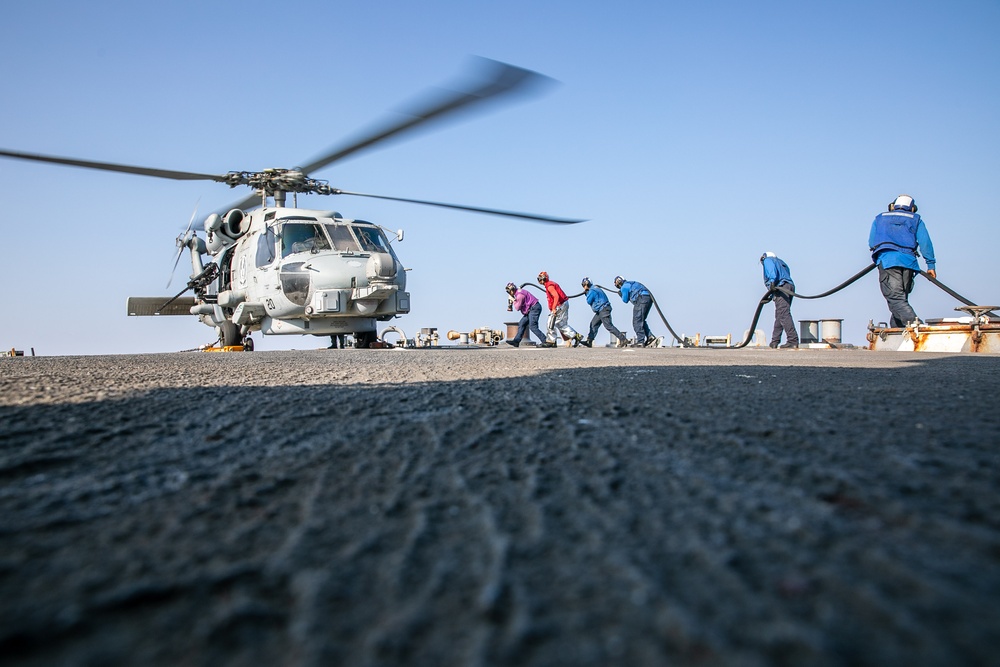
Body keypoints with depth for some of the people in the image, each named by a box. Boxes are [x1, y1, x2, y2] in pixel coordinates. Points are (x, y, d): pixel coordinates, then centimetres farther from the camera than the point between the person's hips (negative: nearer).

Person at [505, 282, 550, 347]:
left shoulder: (519, 295, -17)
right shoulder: (518, 292, 16)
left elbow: (517, 308, -12)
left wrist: (513, 300, -1)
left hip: (534, 308, -11)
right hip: (531, 309, 11)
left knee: (533, 326, -16)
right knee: (521, 324, 11)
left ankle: (545, 341, -18)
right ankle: (516, 341, 14)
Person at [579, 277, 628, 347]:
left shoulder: (592, 291, -12)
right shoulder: (595, 289, 20)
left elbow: (589, 301, -9)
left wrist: (587, 293, 7)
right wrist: (587, 293, 20)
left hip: (603, 309, -11)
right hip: (600, 311, 11)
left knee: (608, 326, -13)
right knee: (593, 324, 12)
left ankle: (623, 339, -15)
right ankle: (589, 341, 13)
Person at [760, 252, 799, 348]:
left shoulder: (767, 260, 13)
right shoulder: (781, 262, 36)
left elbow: (772, 270, -9)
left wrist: (771, 282, -26)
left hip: (781, 287, -9)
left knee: (784, 315, -15)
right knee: (779, 315, 14)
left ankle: (793, 340, -24)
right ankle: (775, 341, 17)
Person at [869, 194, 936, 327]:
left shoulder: (880, 218, 26)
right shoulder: (915, 220, 24)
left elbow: (871, 242, 19)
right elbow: (925, 242, 11)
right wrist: (931, 264, 12)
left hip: (886, 259, -2)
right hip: (908, 260, 2)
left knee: (895, 298, -16)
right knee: (901, 297, 12)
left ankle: (913, 322, -36)